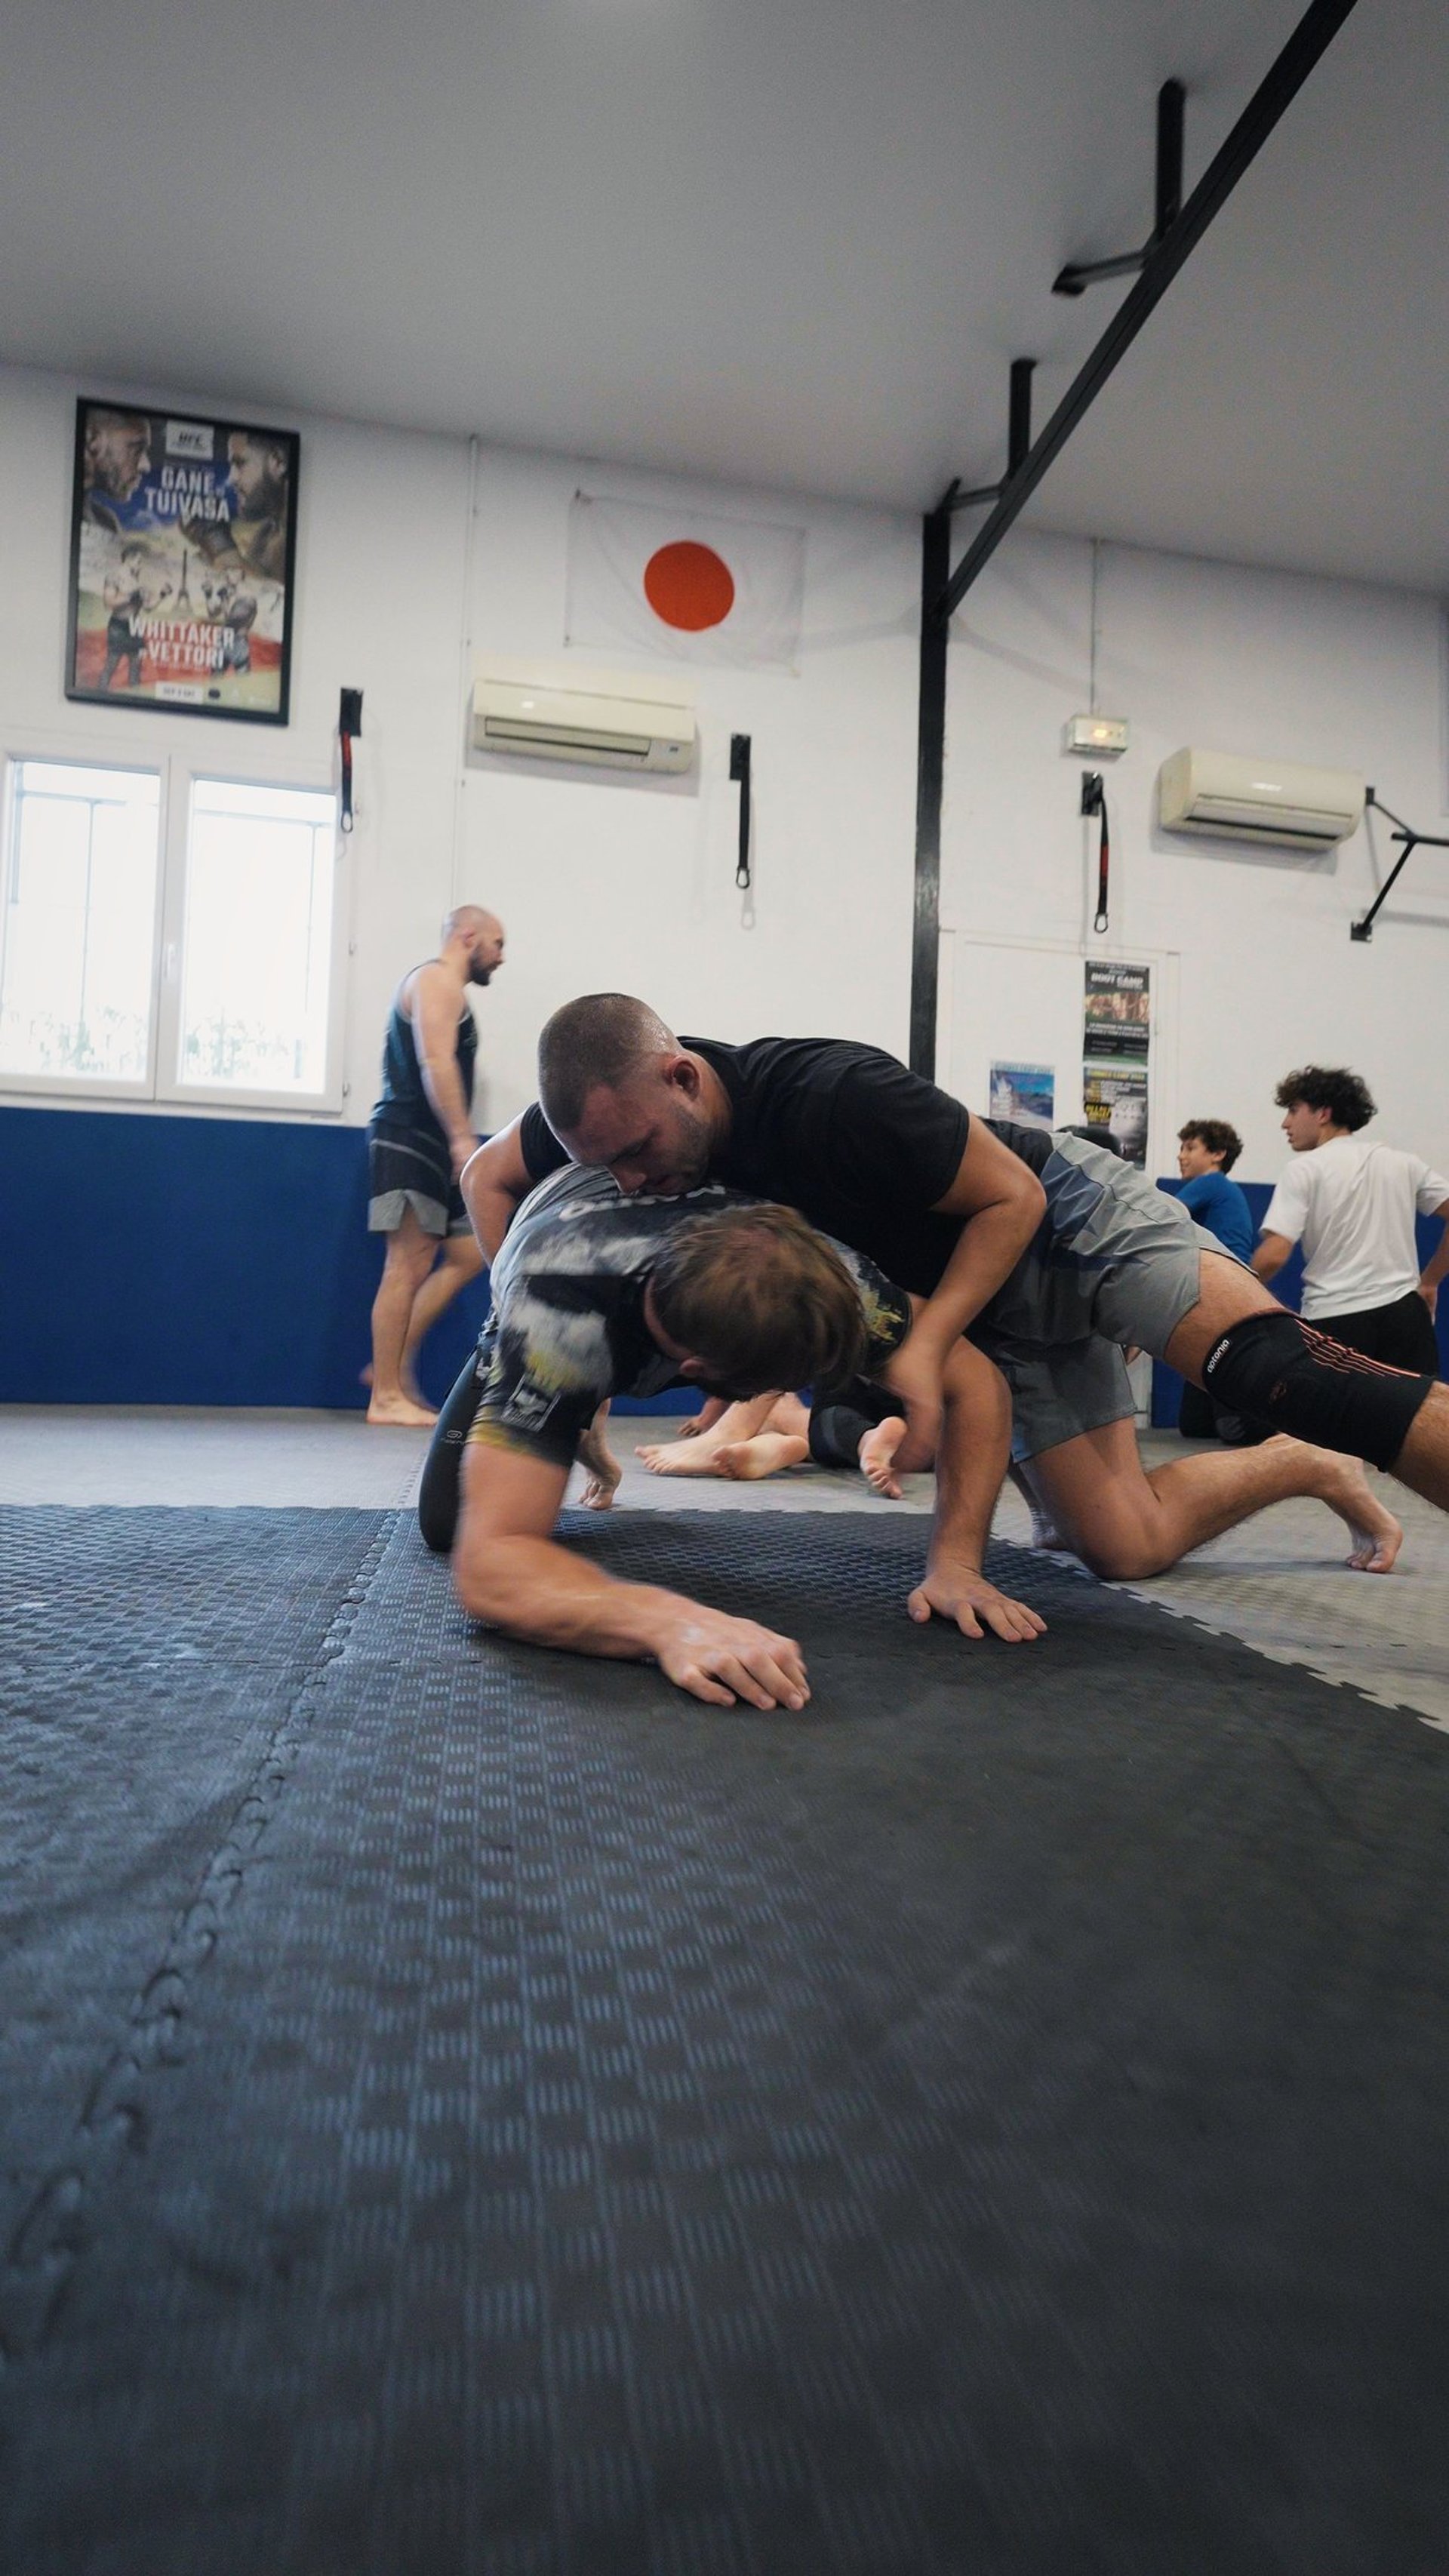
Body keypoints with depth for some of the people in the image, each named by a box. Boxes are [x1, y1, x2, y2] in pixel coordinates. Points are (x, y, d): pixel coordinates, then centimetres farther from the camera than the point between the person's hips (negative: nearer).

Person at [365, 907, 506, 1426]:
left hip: (430, 1146, 10)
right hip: (409, 1140, -10)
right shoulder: (437, 981, -6)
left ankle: (395, 1363, 10)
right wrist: (462, 1137, -27)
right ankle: (386, 1397, -5)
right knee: (408, 1266, -9)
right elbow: (436, 1063, -20)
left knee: (467, 1256, 7)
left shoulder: (446, 989, 25)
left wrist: (458, 1141, 21)